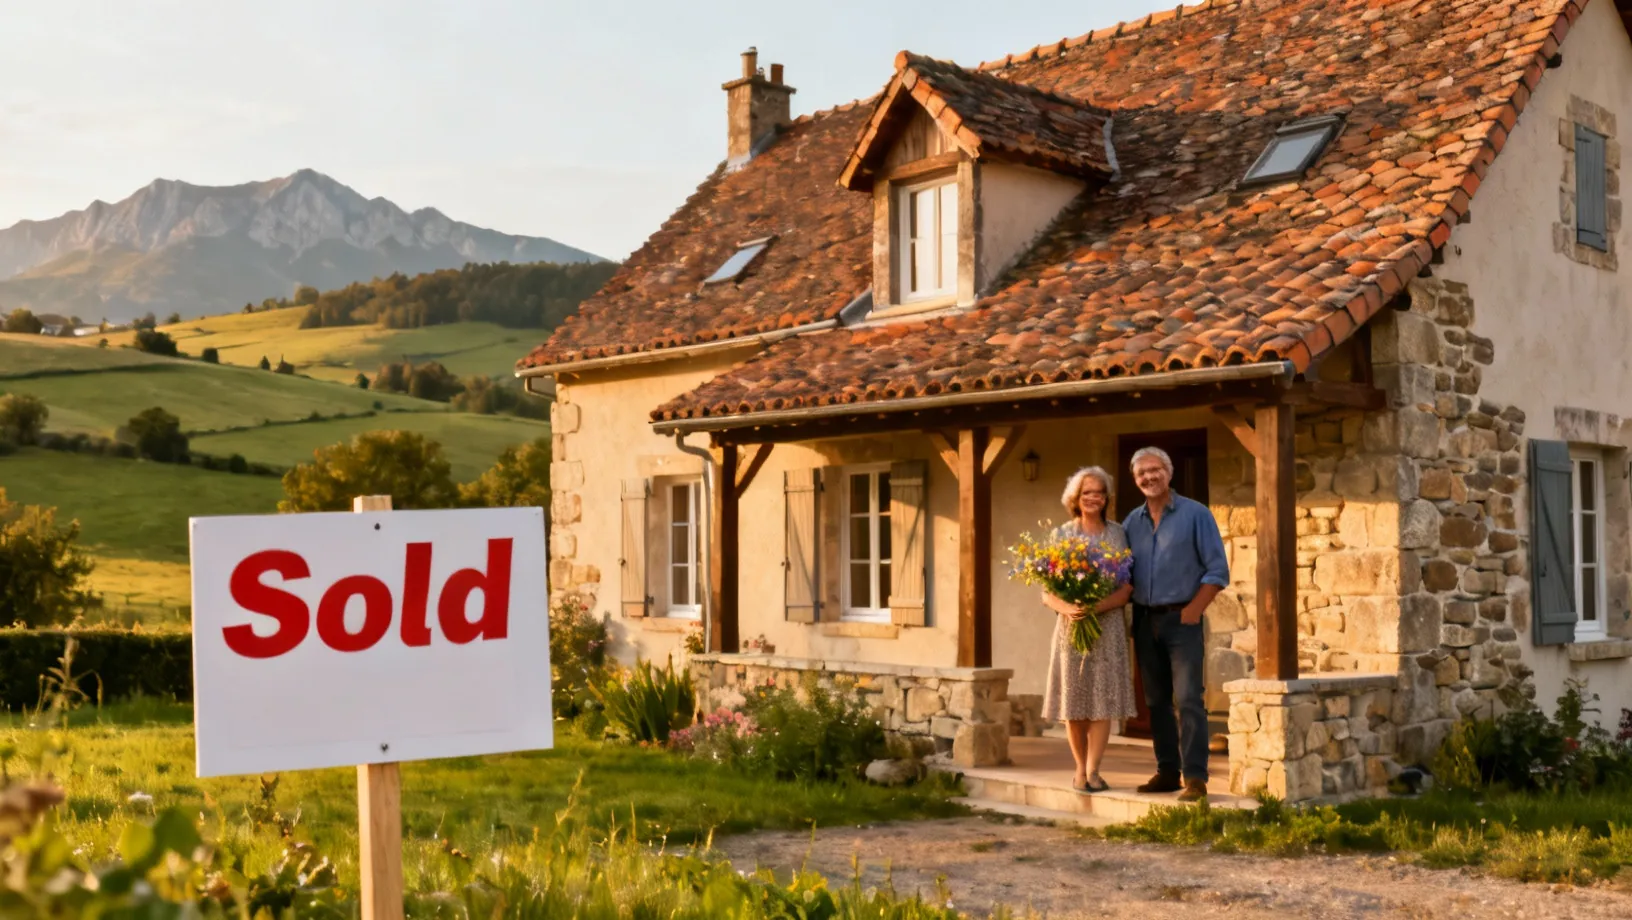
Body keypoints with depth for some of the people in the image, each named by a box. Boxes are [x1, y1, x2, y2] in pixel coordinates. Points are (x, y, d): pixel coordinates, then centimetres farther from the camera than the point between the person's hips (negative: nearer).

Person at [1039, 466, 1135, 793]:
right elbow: (1047, 593, 3)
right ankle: (1080, 769, 14)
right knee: (1074, 699, 2)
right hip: (1071, 627, 0)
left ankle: (1092, 770, -1)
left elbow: (1127, 589, -1)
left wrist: (1096, 607, -18)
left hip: (1108, 625, 0)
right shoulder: (1061, 535, 7)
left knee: (1103, 699, -4)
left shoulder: (1117, 534, 6)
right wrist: (1067, 608, -18)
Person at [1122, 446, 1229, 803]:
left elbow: (1217, 570, -5)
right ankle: (1167, 771, 16)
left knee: (1188, 699, -11)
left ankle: (1195, 777, -10)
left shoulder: (1195, 514, -2)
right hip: (1145, 621, 5)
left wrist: (1193, 610, -12)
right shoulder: (1132, 522, 11)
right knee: (1156, 701, 9)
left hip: (1182, 618, -5)